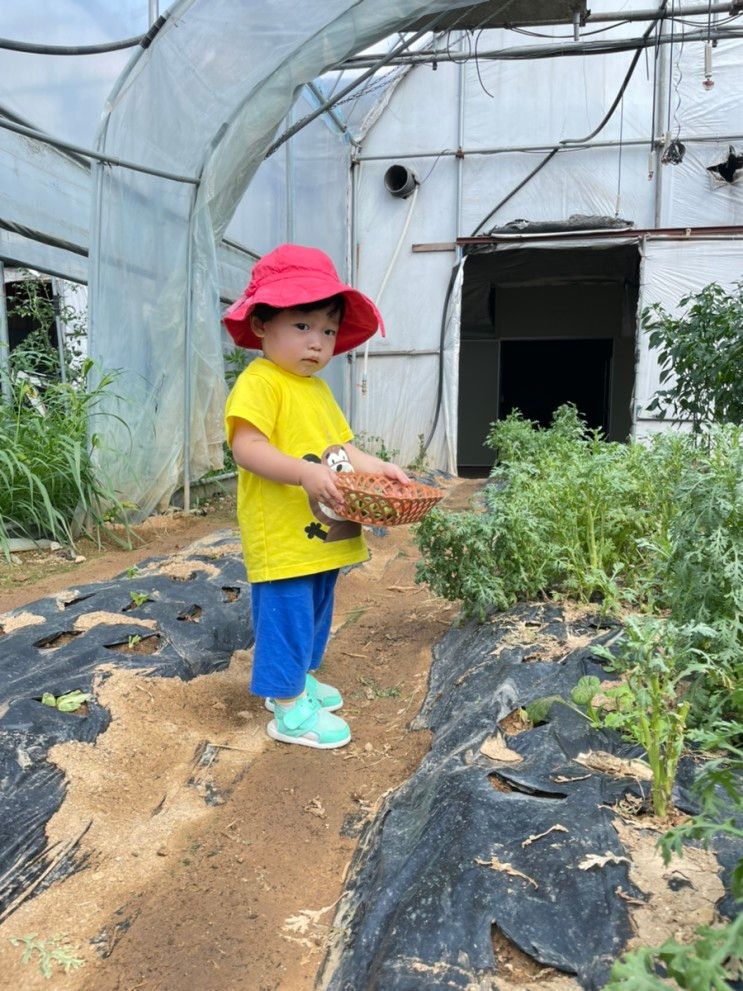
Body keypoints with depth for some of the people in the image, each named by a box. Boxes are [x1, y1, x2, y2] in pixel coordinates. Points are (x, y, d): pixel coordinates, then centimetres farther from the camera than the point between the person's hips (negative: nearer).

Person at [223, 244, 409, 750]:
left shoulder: (319, 389, 16)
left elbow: (341, 447, 17)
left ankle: (296, 679, 40)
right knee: (286, 616, -1)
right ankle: (289, 709, 13)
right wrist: (305, 474, -33)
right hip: (281, 538, -9)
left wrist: (380, 467, 1)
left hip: (324, 535, 10)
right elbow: (246, 448, -24)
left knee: (316, 613, 21)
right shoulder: (259, 382, -13)